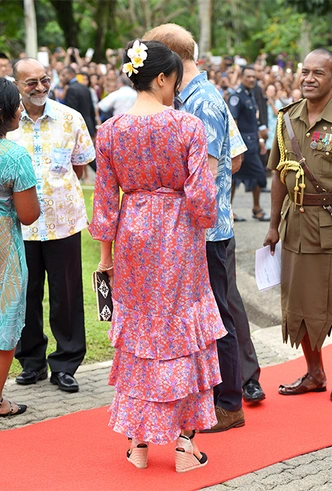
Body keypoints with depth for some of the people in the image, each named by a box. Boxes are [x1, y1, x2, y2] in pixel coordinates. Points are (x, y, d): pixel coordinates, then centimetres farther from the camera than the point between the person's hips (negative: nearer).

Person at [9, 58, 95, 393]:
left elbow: (80, 165, 10)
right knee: (26, 295, 9)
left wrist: (57, 185, 3)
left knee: (66, 295, 4)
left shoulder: (69, 118, 1)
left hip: (63, 220, 0)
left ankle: (65, 365, 16)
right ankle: (32, 362, 24)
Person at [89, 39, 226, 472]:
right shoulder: (189, 127, -11)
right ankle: (185, 442, 11)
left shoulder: (110, 130, -3)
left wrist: (107, 251, 9)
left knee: (136, 328, 13)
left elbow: (105, 198, 1)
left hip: (132, 234, 3)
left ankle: (139, 441, 19)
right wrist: (204, 223, 9)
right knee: (182, 328, 9)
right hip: (178, 240, -2)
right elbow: (200, 195, -12)